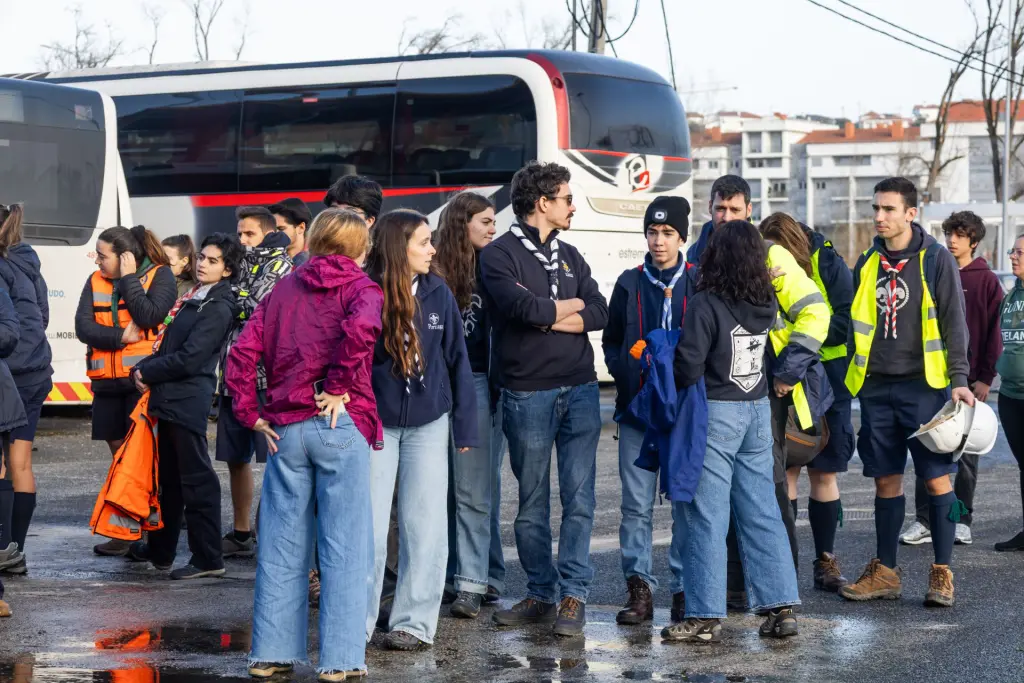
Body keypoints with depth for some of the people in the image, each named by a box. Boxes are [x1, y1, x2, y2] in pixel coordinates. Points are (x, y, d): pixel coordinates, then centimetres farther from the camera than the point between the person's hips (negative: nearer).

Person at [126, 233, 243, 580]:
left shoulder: (218, 308, -12)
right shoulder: (195, 299, 18)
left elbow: (189, 358, -18)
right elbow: (167, 344, 19)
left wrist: (147, 372, -7)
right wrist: (142, 370, 2)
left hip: (188, 401, -10)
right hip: (169, 400, 10)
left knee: (196, 479, -5)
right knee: (169, 478, 18)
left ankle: (208, 558, -1)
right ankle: (160, 550, 28)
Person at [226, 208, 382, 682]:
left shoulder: (283, 289, 14)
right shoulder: (359, 288, 0)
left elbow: (243, 352, 6)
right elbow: (360, 329, -23)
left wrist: (251, 413, 8)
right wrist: (339, 389, -13)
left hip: (285, 427, 4)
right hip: (340, 425, -4)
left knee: (282, 545, 10)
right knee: (345, 547, 1)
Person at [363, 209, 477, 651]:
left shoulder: (438, 294, -2)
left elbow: (457, 361, 4)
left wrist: (466, 427, 3)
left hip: (428, 423, 2)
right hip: (375, 423, -2)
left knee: (424, 526, 4)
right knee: (368, 526, 0)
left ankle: (415, 622, 12)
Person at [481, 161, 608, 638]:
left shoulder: (569, 256, 15)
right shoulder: (499, 255, -1)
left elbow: (599, 314, 5)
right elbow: (521, 306, -18)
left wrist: (549, 318, -9)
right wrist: (569, 306, -2)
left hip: (580, 390, 4)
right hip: (528, 396, -4)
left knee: (579, 498, -3)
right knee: (531, 503, 5)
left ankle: (573, 596, 0)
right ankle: (541, 594, 15)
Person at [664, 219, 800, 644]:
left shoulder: (705, 305, -16)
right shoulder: (765, 305, 3)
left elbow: (688, 368, -18)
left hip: (714, 414, -6)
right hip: (758, 409, 6)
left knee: (706, 518, -1)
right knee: (762, 513, 11)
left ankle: (705, 618, 1)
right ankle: (780, 607, 11)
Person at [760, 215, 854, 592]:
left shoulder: (829, 265, -8)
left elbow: (848, 321, -12)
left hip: (826, 380, -1)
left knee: (824, 472, 4)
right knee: (785, 470, 1)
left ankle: (826, 560, 13)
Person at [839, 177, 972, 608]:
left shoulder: (936, 260, -3)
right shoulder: (867, 263, 10)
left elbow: (954, 324, -5)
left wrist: (959, 379, -12)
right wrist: (850, 380, 14)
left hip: (924, 386, -4)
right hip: (876, 388, 4)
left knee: (937, 478, -3)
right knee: (886, 480, 8)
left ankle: (942, 573, 4)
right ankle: (885, 573, 15)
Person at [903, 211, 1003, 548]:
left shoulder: (986, 281, -1)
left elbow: (994, 333, -4)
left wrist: (985, 378, -9)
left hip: (970, 379, -3)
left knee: (966, 452, 4)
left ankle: (962, 521, 12)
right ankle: (924, 521, 3)